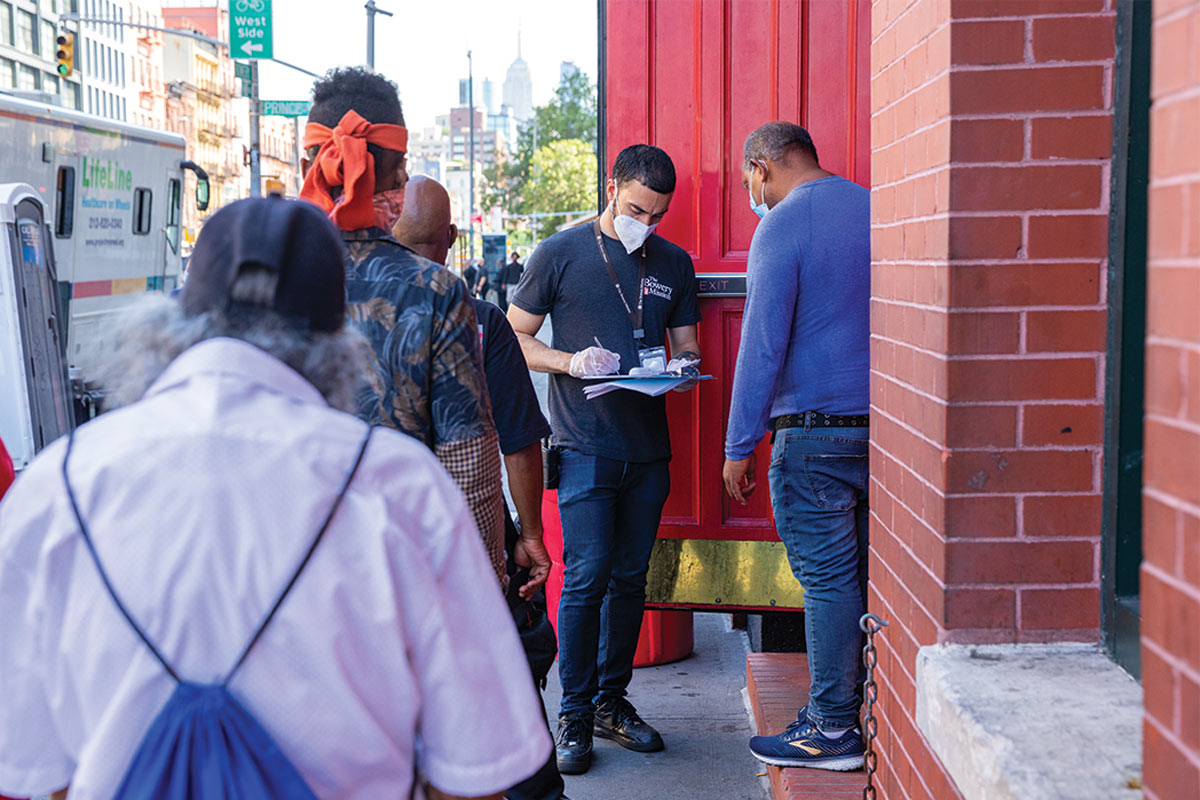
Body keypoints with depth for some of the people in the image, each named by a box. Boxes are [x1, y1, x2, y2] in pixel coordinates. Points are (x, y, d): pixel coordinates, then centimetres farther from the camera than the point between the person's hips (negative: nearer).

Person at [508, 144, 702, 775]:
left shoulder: (674, 264, 12)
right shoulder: (561, 254, 0)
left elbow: (685, 345, 18)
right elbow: (514, 338, 2)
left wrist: (684, 364, -6)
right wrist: (571, 361, -15)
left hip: (649, 446, 4)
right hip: (586, 445, -4)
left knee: (630, 578, 10)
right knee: (585, 577, -7)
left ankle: (612, 702, 22)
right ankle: (575, 715, 3)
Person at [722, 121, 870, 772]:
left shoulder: (782, 226, -10)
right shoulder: (873, 208, 11)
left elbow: (762, 344, -13)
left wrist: (739, 445, -9)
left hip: (816, 431, -7)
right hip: (882, 425, 7)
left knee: (828, 579, -2)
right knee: (864, 573, 12)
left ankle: (832, 731, 4)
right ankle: (862, 709, 20)